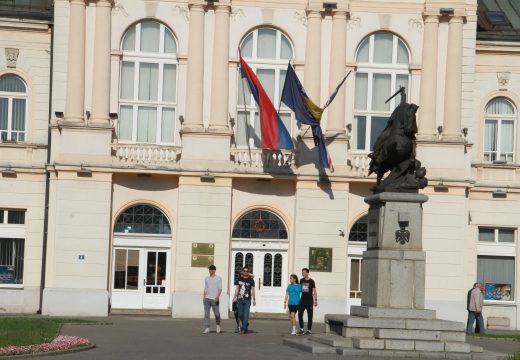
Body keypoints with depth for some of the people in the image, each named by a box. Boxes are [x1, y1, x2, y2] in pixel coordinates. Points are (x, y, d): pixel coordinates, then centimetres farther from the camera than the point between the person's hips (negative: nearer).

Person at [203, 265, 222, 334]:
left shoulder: (218, 278, 1)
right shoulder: (207, 278, 16)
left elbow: (220, 288, -6)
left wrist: (217, 296, -19)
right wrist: (204, 297, 14)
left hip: (214, 299, -4)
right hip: (207, 299, 4)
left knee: (217, 314, -3)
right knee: (206, 314, -3)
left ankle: (218, 325, 23)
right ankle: (207, 329, -5)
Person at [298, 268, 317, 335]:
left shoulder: (311, 281, -7)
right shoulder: (301, 280, 9)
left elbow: (314, 291, -9)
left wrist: (315, 300, -16)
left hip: (309, 301, -4)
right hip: (302, 300, 4)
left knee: (309, 316, 4)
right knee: (300, 315, -6)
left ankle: (309, 330, 11)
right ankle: (301, 329, 0)